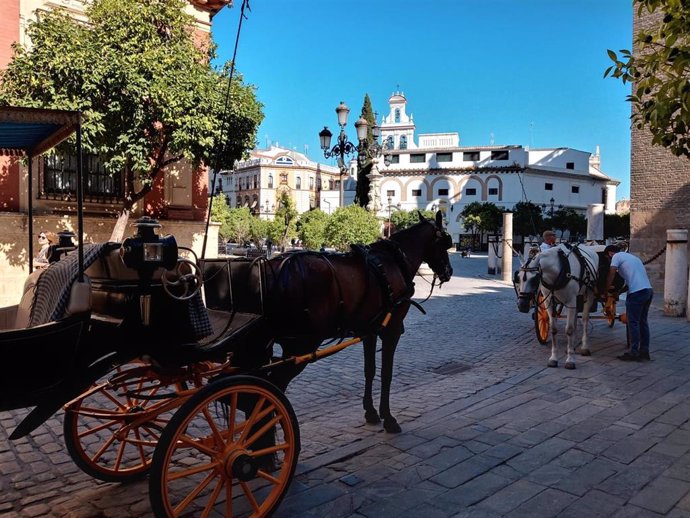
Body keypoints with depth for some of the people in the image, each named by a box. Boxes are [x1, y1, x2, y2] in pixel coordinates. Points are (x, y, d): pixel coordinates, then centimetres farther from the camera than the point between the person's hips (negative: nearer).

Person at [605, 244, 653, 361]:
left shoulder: (617, 256, 1)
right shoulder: (631, 256, 26)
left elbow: (611, 275, -6)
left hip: (637, 292, -9)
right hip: (648, 290, 9)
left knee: (633, 323, -2)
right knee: (643, 321, 16)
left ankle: (634, 352, 0)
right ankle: (644, 350, 20)